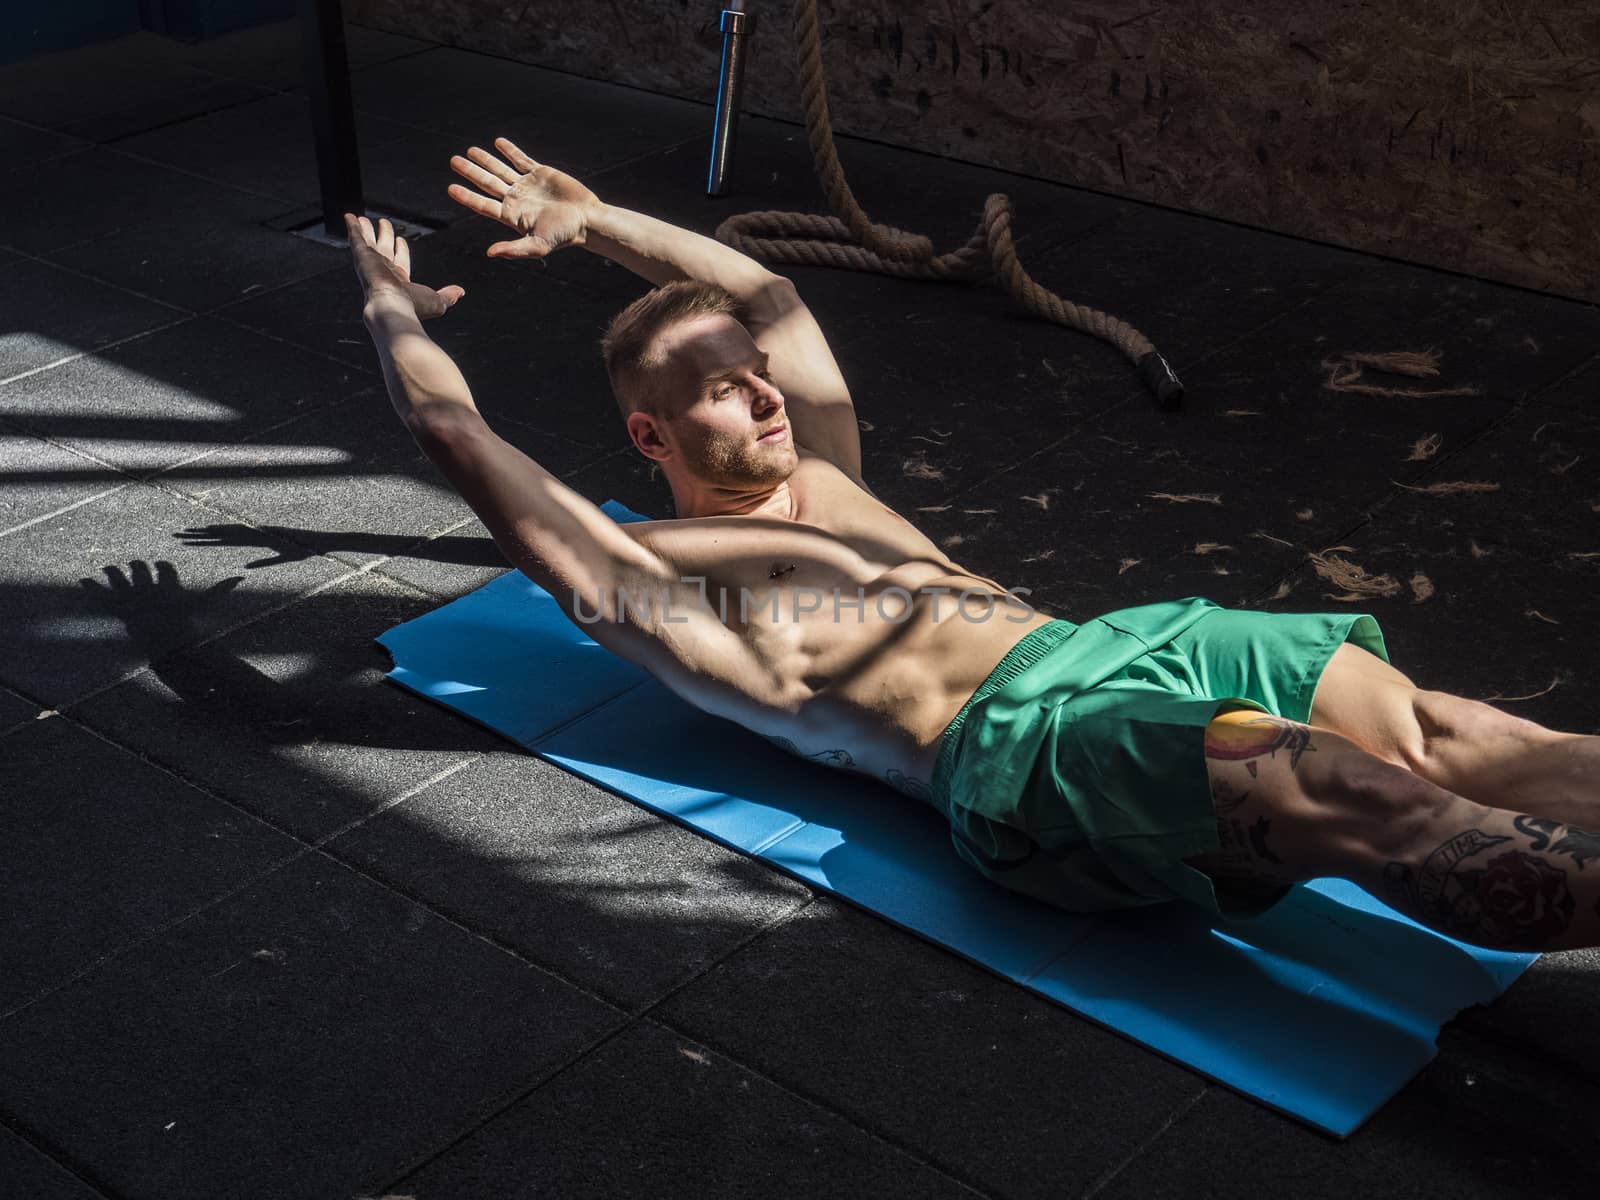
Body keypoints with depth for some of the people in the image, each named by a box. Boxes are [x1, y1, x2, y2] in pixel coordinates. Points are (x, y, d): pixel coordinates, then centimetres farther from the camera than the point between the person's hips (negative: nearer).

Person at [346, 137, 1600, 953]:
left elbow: (768, 291, 43)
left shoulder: (822, 482, 29)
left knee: (1442, 736, -12)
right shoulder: (646, 576, 9)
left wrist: (593, 220, 47)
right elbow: (451, 422, 10)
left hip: (1127, 642, 9)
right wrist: (392, 300, 29)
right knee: (1345, 791, -31)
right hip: (1017, 742, -8)